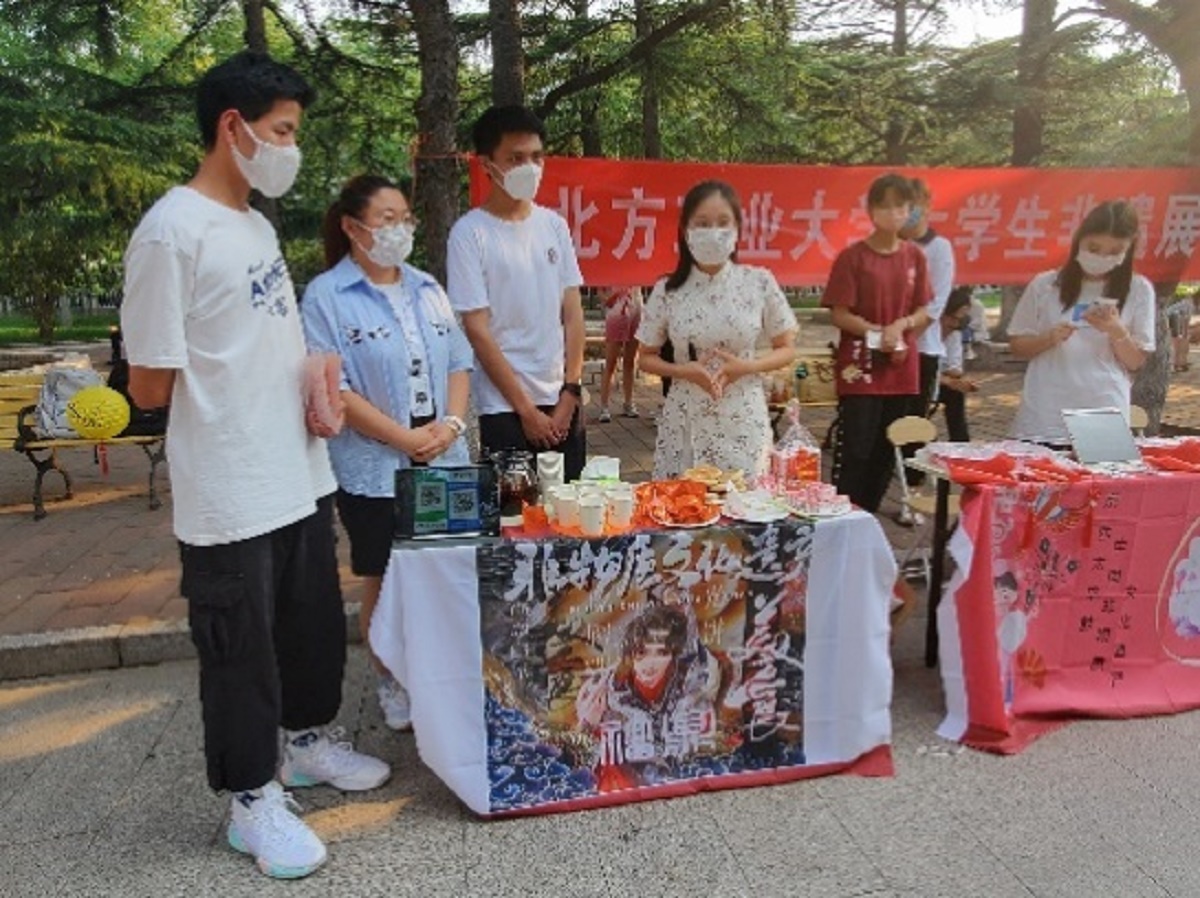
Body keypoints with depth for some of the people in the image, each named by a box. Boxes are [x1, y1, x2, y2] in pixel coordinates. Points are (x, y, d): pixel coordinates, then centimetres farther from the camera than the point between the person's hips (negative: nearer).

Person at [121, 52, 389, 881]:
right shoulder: (172, 232, -17)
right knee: (241, 652, 8)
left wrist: (313, 391, -1)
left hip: (302, 476, 8)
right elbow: (150, 386, -15)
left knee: (317, 626, 21)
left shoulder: (259, 223, 9)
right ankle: (253, 800, 26)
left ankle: (309, 741, 42)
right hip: (231, 495, -8)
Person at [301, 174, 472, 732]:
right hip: (374, 469, -5)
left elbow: (458, 362, 11)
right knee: (385, 580, 7)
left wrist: (452, 423, -7)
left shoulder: (427, 289, 11)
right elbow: (332, 391, -14)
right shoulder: (326, 297, -7)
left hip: (445, 461, 5)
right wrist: (406, 438, -16)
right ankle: (392, 683, 26)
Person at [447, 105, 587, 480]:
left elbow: (573, 313, 7)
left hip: (563, 402, 5)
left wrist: (571, 392, -1)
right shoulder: (469, 233, -8)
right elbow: (477, 330, -10)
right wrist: (526, 409, -11)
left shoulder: (554, 225, 6)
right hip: (504, 408, -4)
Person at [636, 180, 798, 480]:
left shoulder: (759, 282, -3)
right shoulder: (667, 290, -2)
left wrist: (745, 367, -13)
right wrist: (684, 370, -13)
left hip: (743, 423, 0)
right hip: (685, 423, 0)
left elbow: (787, 350, 5)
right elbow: (647, 358, 6)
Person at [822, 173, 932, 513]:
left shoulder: (915, 257, 7)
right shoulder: (852, 257, -6)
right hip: (860, 369, -5)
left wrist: (901, 325, -11)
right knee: (854, 451, -6)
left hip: (901, 370, 5)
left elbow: (924, 313, 9)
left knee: (885, 451, 11)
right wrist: (878, 332, -20)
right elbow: (839, 315, -9)